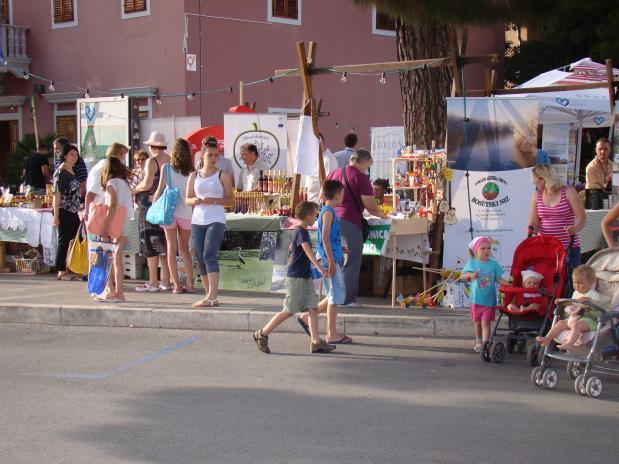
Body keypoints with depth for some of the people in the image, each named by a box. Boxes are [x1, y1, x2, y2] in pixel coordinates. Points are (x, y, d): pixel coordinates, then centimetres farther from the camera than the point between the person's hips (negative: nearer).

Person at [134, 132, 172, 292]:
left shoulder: (152, 161, -13)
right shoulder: (170, 160, 5)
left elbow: (147, 184, -18)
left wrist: (136, 188, 0)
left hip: (151, 204, -6)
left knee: (150, 243, 0)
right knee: (165, 243, 12)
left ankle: (153, 283, 1)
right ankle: (166, 281, 15)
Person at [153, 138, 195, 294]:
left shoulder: (166, 168, -4)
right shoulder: (191, 171, 0)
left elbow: (160, 190, -3)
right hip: (186, 212, 2)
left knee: (172, 248, 6)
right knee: (184, 248, 14)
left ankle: (176, 284, 1)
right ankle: (189, 283, 9)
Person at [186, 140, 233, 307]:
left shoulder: (222, 176, 3)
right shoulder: (194, 176, 13)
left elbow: (229, 199, 1)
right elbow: (187, 199, 13)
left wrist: (214, 200, -16)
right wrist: (195, 200, -10)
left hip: (216, 220, -4)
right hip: (198, 220, 5)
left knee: (209, 256, -16)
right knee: (200, 259, 4)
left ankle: (212, 296, -20)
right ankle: (209, 295, 12)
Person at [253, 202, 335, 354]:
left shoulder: (298, 230, 14)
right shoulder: (301, 232, -16)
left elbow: (291, 247, 32)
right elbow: (307, 250, -32)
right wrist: (319, 267, -43)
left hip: (306, 277, 10)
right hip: (296, 277, -10)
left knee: (313, 308, 2)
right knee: (289, 311, -4)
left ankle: (316, 342, 0)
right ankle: (262, 334, 6)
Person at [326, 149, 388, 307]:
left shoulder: (334, 173, 16)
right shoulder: (361, 177, -5)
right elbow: (369, 205, -8)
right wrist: (381, 215, 8)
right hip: (349, 220, -7)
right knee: (353, 260, -1)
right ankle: (348, 298, -4)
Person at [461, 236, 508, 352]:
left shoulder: (493, 264, -2)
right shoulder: (471, 263, -1)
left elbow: (498, 279, -2)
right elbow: (462, 276, 6)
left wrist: (507, 283, -20)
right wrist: (470, 275, -14)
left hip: (489, 299, -2)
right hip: (476, 298, 2)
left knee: (485, 322, -7)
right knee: (476, 321, 16)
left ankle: (485, 343, -10)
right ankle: (478, 341, 34)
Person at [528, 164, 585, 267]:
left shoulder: (568, 192, -1)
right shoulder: (536, 196, 10)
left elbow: (582, 219, -3)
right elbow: (533, 223, 9)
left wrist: (575, 229, -23)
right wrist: (531, 228, -14)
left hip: (569, 247, -3)